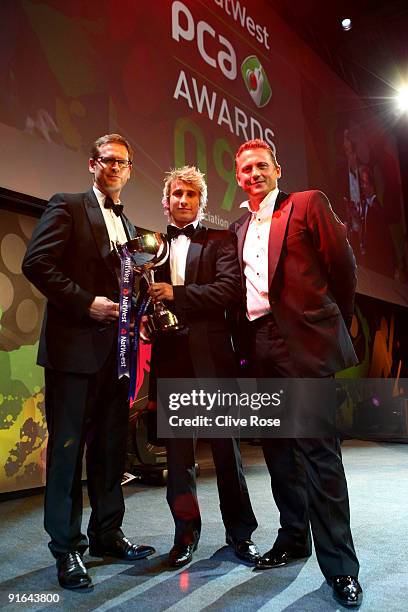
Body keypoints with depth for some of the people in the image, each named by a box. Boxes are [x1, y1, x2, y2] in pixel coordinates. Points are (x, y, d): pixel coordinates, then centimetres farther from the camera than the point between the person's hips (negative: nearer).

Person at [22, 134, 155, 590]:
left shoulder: (127, 225, 20)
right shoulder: (67, 207, 0)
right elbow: (36, 263, -11)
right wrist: (86, 303, -16)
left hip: (115, 348, 7)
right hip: (74, 346, -7)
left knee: (111, 446, 13)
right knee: (67, 447, 2)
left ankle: (106, 533, 28)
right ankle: (67, 548, 16)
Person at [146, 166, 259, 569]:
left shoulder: (220, 240, 7)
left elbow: (229, 288, -8)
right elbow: (150, 297, 16)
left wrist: (176, 294, -13)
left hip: (211, 356, -2)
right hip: (170, 358, 3)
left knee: (226, 448, 6)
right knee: (177, 452, 10)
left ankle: (239, 532, 23)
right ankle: (186, 532, 26)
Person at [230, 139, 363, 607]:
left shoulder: (307, 204, 3)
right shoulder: (238, 228, 19)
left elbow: (342, 265, 1)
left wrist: (333, 324, 6)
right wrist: (248, 341, 9)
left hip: (305, 342, -6)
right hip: (261, 348, 6)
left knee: (319, 450, -4)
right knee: (278, 449, 13)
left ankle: (339, 565, 9)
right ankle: (293, 538, 30)